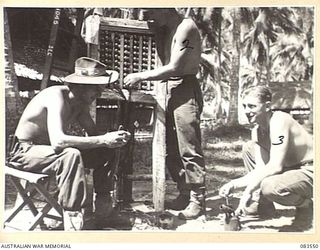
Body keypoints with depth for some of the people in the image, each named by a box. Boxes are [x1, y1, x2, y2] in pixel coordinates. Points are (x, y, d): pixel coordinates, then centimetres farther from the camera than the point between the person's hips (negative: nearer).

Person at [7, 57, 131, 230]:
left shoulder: (81, 102, -2)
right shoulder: (57, 96, -28)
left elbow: (93, 133, 3)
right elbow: (57, 141, -41)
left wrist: (112, 138, -20)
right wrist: (103, 140, -41)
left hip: (48, 148, 9)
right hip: (24, 151, -9)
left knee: (105, 152, 0)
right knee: (71, 155, -37)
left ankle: (102, 205, 7)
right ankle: (73, 221, -35)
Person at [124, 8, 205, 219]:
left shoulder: (186, 27, -10)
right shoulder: (165, 30, 16)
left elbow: (174, 68, -17)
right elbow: (166, 66, 11)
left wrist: (141, 76, -13)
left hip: (186, 90, -9)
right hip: (170, 91, 9)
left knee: (189, 149, -7)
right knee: (172, 149, 9)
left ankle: (197, 200, 0)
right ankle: (184, 194, 18)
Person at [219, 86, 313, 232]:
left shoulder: (279, 121, -23)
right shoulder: (256, 131, 3)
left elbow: (275, 166, -29)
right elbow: (261, 168, -1)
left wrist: (248, 190, -24)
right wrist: (234, 184, -11)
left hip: (310, 173, -9)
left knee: (269, 186, -35)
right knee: (248, 148, 7)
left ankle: (305, 207, -1)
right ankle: (263, 206, 13)